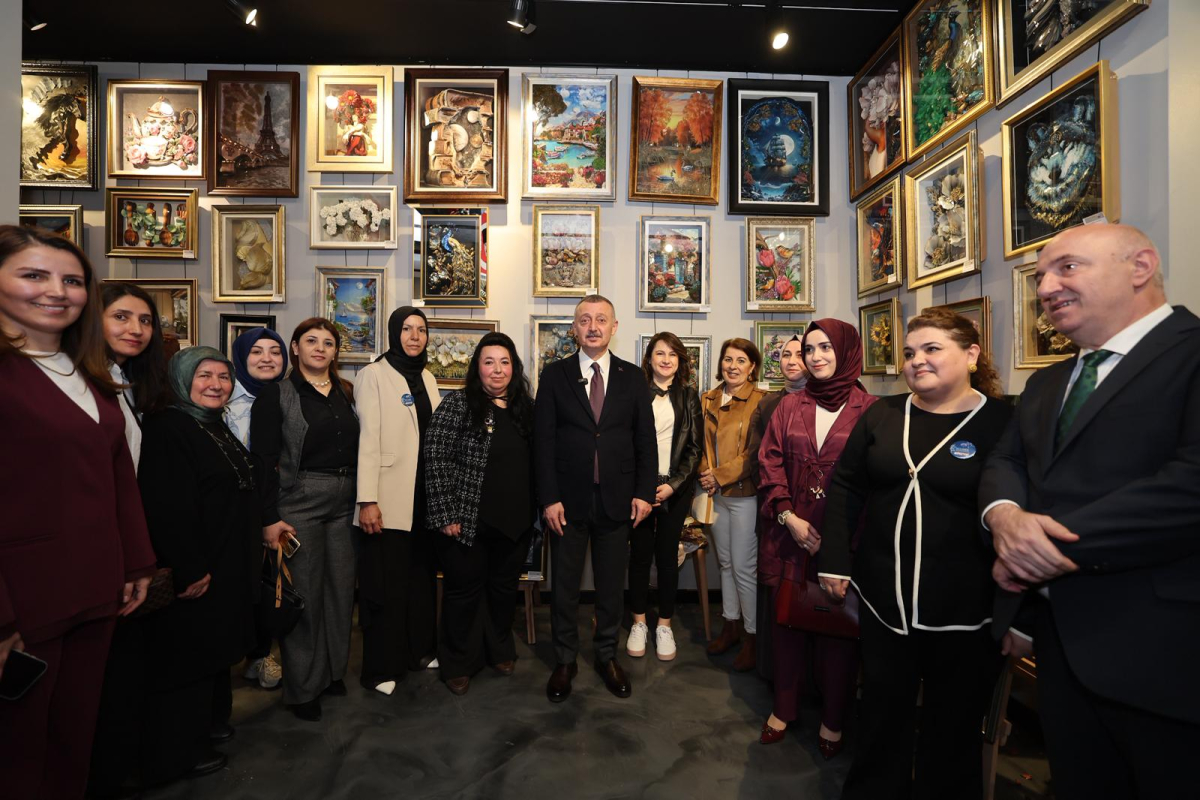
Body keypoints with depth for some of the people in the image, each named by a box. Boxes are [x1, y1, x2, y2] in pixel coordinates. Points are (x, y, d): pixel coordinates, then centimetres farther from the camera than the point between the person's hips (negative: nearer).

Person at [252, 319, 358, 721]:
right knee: (304, 593, 3)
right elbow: (264, 458, -7)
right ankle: (302, 687, 21)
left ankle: (333, 670, 30)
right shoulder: (277, 393, -2)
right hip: (299, 501, -4)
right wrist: (270, 518, -12)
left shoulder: (346, 392, 11)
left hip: (343, 503, 5)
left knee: (342, 587, 10)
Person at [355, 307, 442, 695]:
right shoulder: (374, 374, -5)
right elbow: (368, 438, -12)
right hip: (390, 497, -6)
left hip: (425, 495, 6)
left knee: (422, 575, 14)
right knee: (385, 583, 4)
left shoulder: (427, 378, 13)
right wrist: (368, 500, -17)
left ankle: (420, 649, 31)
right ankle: (381, 667, 19)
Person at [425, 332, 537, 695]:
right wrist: (446, 515, -15)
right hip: (468, 522, -4)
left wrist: (534, 510, 8)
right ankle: (458, 663, 31)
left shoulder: (526, 408, 6)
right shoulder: (457, 404, -9)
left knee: (505, 587, 18)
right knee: (465, 590, 11)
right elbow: (436, 461, -13)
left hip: (515, 522, 5)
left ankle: (500, 650, 40)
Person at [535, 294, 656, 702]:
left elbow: (646, 439, 4)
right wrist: (549, 497, -9)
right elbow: (543, 439, -3)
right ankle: (564, 660, 31)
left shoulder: (633, 377, 4)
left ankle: (607, 655, 34)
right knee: (564, 586, 12)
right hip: (568, 499, -1)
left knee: (612, 585, 14)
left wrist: (644, 492, -3)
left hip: (617, 499, 1)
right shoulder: (554, 375, 0)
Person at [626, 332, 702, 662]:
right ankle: (639, 623, 21)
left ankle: (664, 625, 21)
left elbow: (694, 447, 3)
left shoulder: (689, 396, 6)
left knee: (668, 556, 7)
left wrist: (673, 485, -8)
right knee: (639, 555, 5)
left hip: (676, 488, 1)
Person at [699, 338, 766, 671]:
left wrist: (721, 475, -14)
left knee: (744, 567, 0)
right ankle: (731, 624, 32)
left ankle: (753, 635, 18)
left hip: (745, 494, -6)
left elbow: (756, 452, -13)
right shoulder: (708, 400, 9)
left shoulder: (760, 402, -10)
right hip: (716, 494, 6)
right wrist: (706, 475, -3)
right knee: (725, 563, 16)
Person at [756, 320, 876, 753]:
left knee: (837, 623, 9)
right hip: (790, 533, 3)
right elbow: (769, 462, 4)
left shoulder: (869, 410, -3)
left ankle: (833, 718, 29)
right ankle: (784, 706, 30)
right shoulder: (790, 407, 6)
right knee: (787, 617, 12)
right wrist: (788, 516, -7)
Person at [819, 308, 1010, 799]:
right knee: (882, 719, 19)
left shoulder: (1005, 422, -8)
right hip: (884, 602, 3)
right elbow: (846, 488, 7)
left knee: (952, 733, 16)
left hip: (965, 614, -3)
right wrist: (835, 561, 2)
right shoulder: (882, 416, 4)